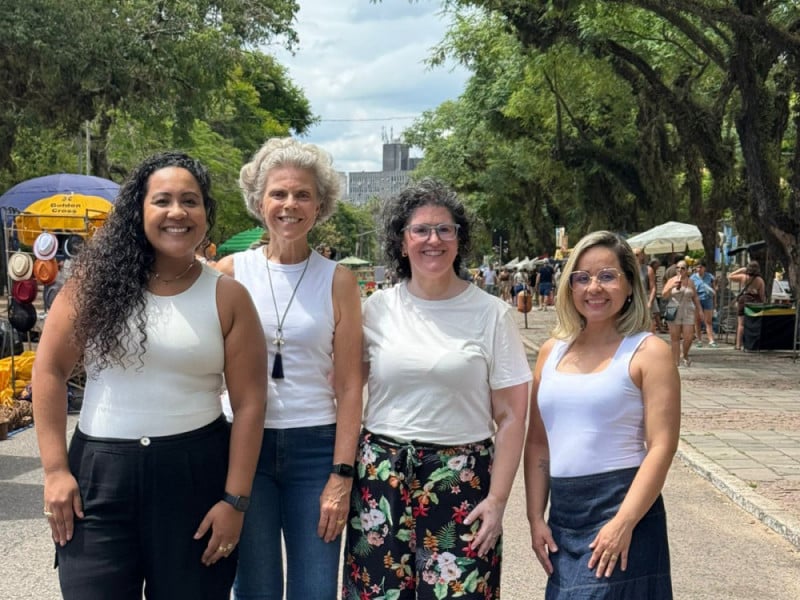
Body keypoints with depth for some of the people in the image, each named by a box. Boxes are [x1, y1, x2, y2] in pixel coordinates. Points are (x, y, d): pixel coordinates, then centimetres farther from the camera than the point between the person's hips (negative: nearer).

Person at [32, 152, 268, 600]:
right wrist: (55, 469, -4)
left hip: (196, 473, 0)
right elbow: (50, 369, 1)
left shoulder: (227, 296, -2)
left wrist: (236, 499, -6)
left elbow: (250, 401, -2)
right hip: (99, 470, 0)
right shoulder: (96, 279, -1)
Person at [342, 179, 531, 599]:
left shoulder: (492, 314, -2)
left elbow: (510, 416, -2)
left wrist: (497, 500, -7)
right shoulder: (376, 309, 3)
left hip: (461, 479, -1)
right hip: (380, 475, 2)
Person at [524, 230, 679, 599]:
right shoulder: (552, 351, 8)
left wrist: (624, 523, -19)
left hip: (622, 507, -5)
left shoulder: (647, 352, -6)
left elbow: (661, 447, -12)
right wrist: (535, 517, 5)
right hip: (562, 513, 5)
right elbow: (538, 442, 11)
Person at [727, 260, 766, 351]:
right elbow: (762, 295, -4)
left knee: (741, 324, 4)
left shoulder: (743, 277, -6)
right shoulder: (760, 280, -6)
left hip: (742, 302, 0)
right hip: (755, 304, 0)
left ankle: (739, 344, 1)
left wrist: (740, 270, 8)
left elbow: (729, 276, 6)